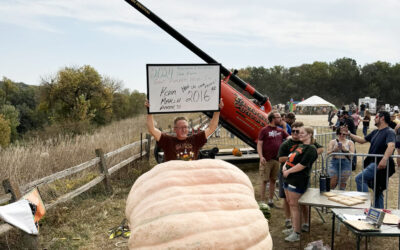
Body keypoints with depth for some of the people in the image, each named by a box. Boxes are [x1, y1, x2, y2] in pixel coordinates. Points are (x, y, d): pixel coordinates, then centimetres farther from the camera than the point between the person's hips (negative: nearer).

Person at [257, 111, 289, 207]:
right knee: (264, 180, -2)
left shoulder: (280, 130, 11)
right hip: (266, 160, -6)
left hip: (277, 159, 6)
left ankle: (270, 199, 24)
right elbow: (259, 144, -9)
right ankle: (262, 201, 5)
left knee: (273, 180, 13)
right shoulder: (264, 130, -5)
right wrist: (261, 157, -20)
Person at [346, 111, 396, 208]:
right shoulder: (375, 132, 15)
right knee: (377, 191, 16)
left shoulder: (389, 132, -12)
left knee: (360, 178, -21)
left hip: (380, 164, -9)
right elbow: (362, 140, 23)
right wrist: (349, 134, 18)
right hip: (373, 163, 9)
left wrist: (385, 159, -44)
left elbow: (391, 146, -29)